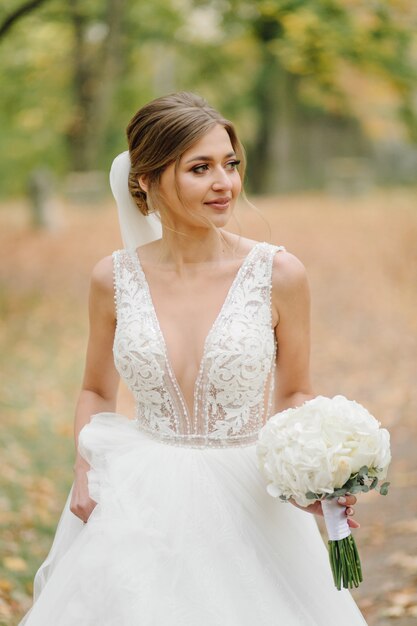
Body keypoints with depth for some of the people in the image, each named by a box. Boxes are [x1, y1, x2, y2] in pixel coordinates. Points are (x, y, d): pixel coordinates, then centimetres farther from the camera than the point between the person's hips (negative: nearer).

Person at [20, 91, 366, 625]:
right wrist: (86, 470, -4)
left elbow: (294, 394, 4)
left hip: (248, 505, -1)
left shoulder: (278, 274, -8)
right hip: (141, 510, 1)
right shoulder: (114, 279, -3)